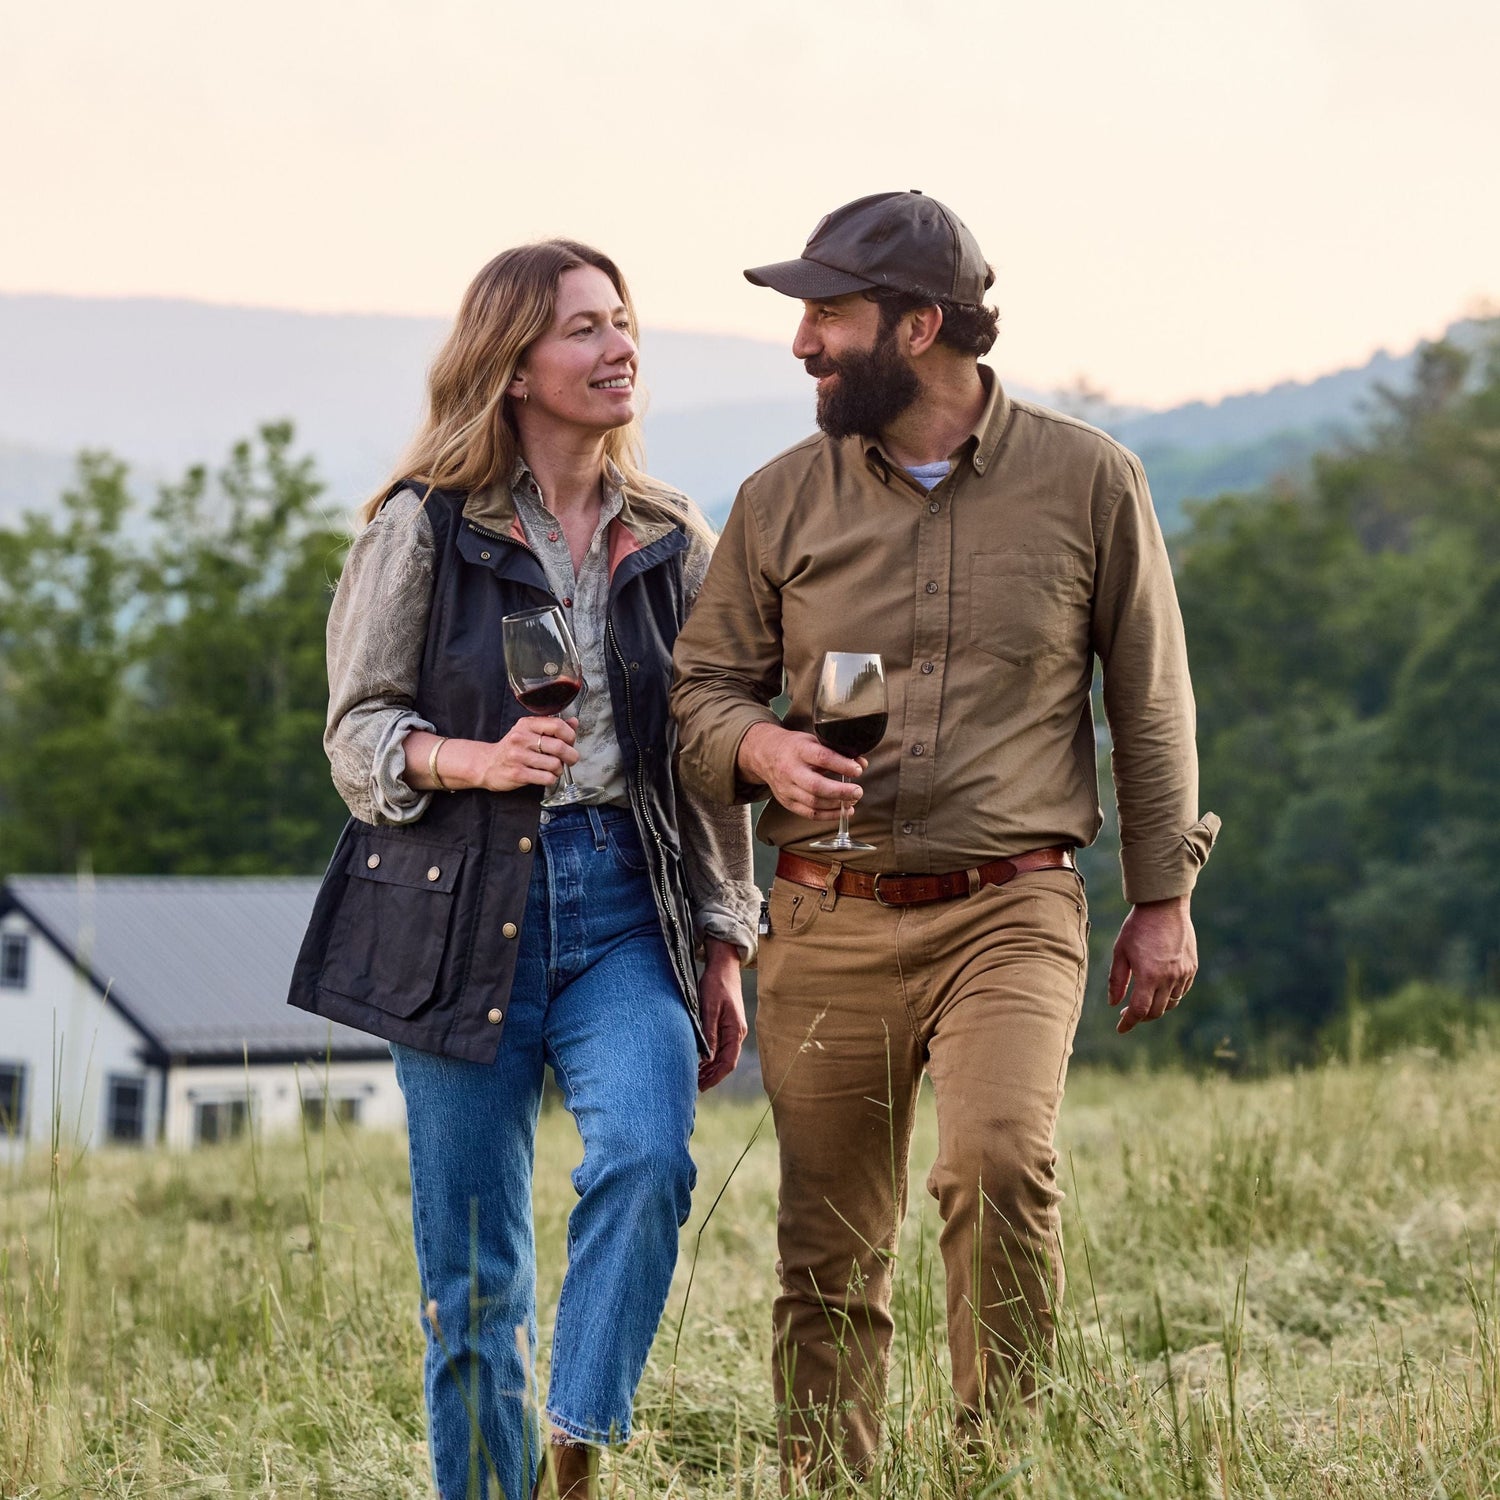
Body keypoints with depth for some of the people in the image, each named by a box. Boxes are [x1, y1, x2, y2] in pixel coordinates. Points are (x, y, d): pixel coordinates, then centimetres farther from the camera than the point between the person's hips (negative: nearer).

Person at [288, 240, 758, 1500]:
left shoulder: (673, 542, 11)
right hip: (463, 913, -2)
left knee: (650, 1153, -24)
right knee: (472, 1265, 1)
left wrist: (726, 946, 10)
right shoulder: (424, 528, 1)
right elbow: (358, 733, 2)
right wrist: (477, 760, -17)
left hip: (623, 902, 2)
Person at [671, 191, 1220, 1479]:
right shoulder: (782, 500, 8)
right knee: (830, 1259, 3)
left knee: (1000, 1164, -25)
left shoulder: (1086, 480, 3)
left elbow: (1150, 698, 9)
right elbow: (701, 685, 14)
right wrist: (761, 748, -10)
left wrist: (1164, 899, 7)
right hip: (828, 924, 3)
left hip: (1012, 912, -2)